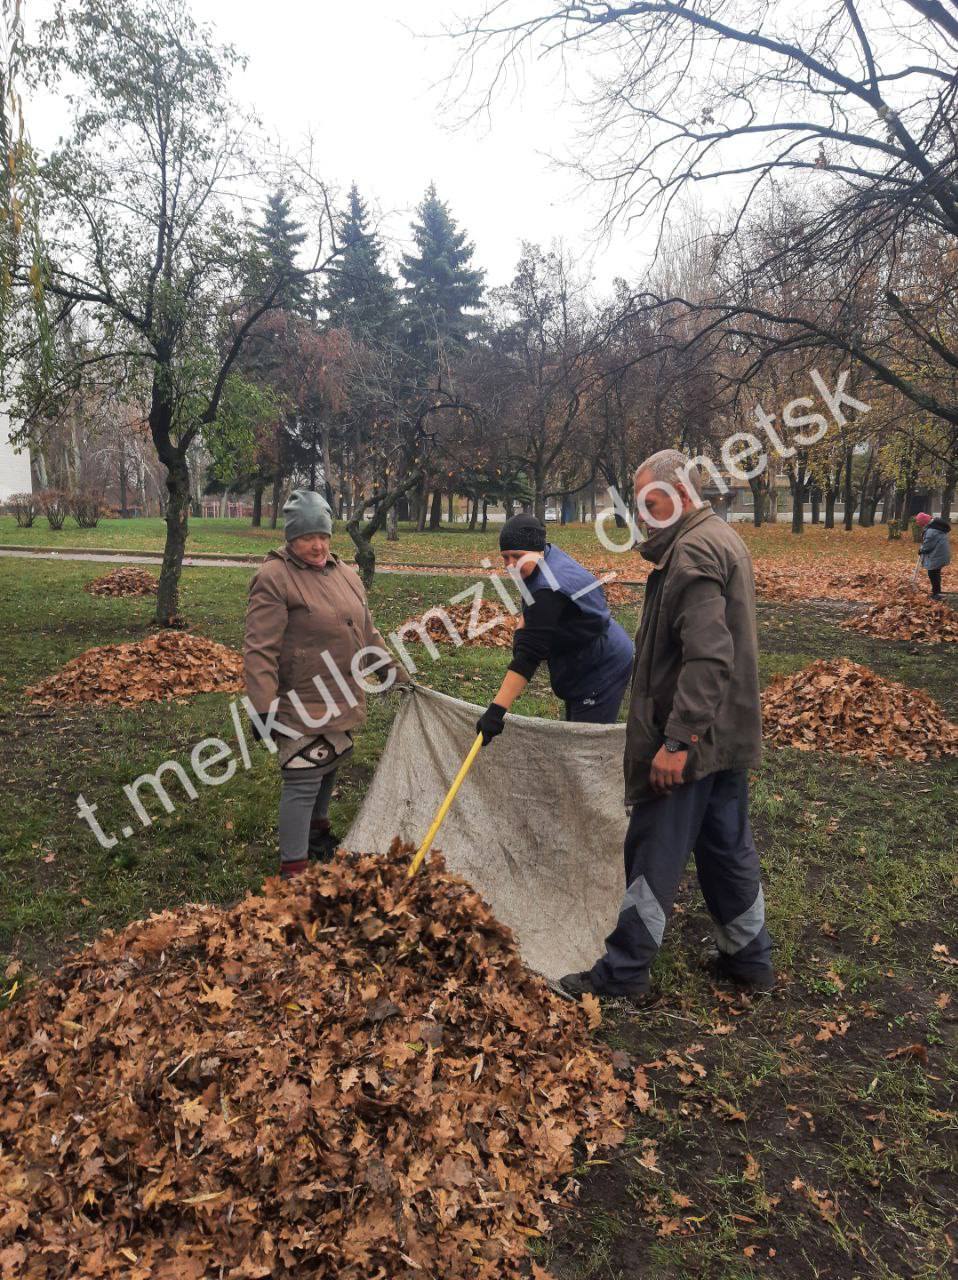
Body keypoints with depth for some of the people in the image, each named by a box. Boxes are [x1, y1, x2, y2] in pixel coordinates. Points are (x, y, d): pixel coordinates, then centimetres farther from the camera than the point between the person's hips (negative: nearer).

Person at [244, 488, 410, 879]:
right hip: (301, 708, -8)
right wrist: (264, 709, -23)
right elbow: (260, 650, -19)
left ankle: (317, 831, 43)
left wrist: (397, 675, 19)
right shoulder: (274, 578, -14)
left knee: (328, 771, 21)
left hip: (342, 702, 8)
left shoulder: (344, 573, 11)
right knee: (303, 783, -6)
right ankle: (293, 868, 4)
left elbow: (367, 634, 20)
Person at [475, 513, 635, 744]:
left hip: (602, 670, -11)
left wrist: (496, 709, -36)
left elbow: (530, 655, -35)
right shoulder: (549, 553, 0)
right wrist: (521, 629, 1)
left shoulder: (549, 588, -31)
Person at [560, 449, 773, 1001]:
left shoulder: (694, 551, -18)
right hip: (729, 733, 10)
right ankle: (749, 957, 31)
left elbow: (707, 656, -28)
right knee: (729, 847, 18)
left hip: (691, 738, -10)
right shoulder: (725, 538, 15)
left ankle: (623, 973, 12)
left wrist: (678, 739, -28)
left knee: (654, 854, 0)